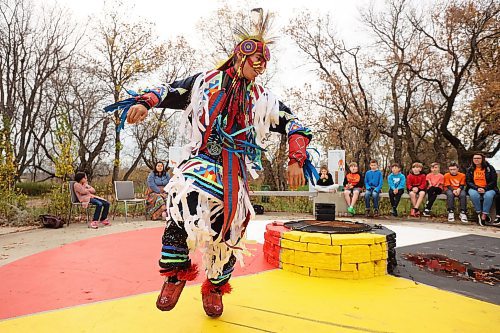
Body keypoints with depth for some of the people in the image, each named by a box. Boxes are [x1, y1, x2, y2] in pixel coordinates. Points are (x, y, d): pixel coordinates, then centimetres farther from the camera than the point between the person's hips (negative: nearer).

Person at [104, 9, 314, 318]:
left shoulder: (264, 99, 13)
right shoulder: (207, 81, 8)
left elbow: (293, 124, 13)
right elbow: (168, 91, 6)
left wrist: (297, 161, -2)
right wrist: (144, 101, -16)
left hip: (236, 170, 3)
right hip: (203, 159, -2)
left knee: (230, 229, 2)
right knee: (186, 194, -33)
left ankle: (214, 287, 28)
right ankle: (176, 272, -13)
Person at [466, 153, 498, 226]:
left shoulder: (490, 168, 4)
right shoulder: (470, 170, 9)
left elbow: (493, 181, 0)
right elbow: (468, 182, 4)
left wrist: (485, 189, -15)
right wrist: (477, 188, -14)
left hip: (488, 189, -1)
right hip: (475, 189, 1)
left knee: (488, 195, -35)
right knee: (473, 194, -35)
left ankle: (484, 216, -32)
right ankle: (479, 213, -25)